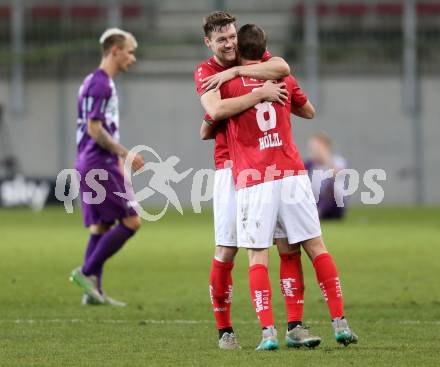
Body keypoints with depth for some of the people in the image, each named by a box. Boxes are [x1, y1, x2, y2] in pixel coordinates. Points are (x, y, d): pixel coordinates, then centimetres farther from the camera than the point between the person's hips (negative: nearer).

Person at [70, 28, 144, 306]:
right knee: (130, 221, -9)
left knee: (102, 226, 10)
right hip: (100, 166, -10)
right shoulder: (100, 84, -14)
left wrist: (117, 156, 21)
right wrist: (124, 154, -16)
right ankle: (87, 272, -9)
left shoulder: (99, 82, 18)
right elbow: (94, 129, -20)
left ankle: (94, 291, 8)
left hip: (91, 165, 10)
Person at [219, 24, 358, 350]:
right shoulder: (283, 78, 11)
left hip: (253, 181, -3)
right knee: (316, 247, 7)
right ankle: (340, 323, 5)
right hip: (292, 174, 3)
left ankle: (268, 332, -12)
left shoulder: (227, 84, 1)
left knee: (258, 258, -1)